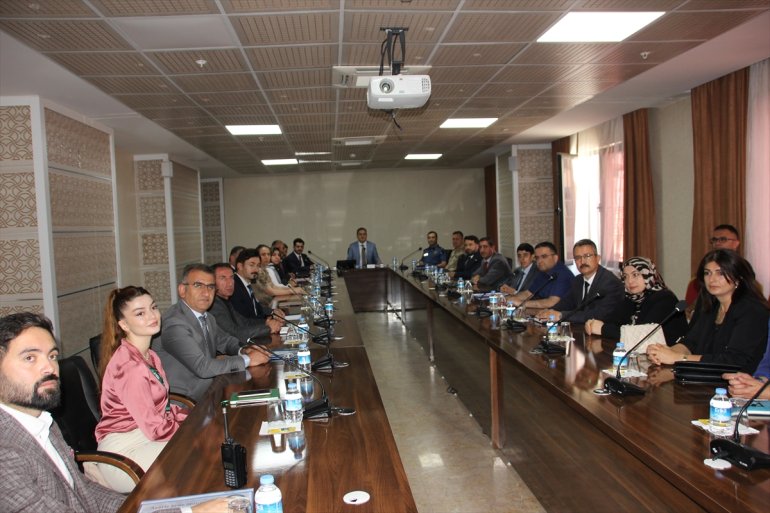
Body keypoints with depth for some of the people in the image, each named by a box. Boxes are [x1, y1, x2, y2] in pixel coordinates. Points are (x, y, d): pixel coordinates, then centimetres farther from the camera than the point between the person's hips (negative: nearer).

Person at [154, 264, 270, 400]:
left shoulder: (207, 318, 6)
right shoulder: (174, 323, -20)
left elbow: (225, 340, 22)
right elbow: (202, 367, -25)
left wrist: (242, 351, -1)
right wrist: (246, 359, -17)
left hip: (209, 391, 8)